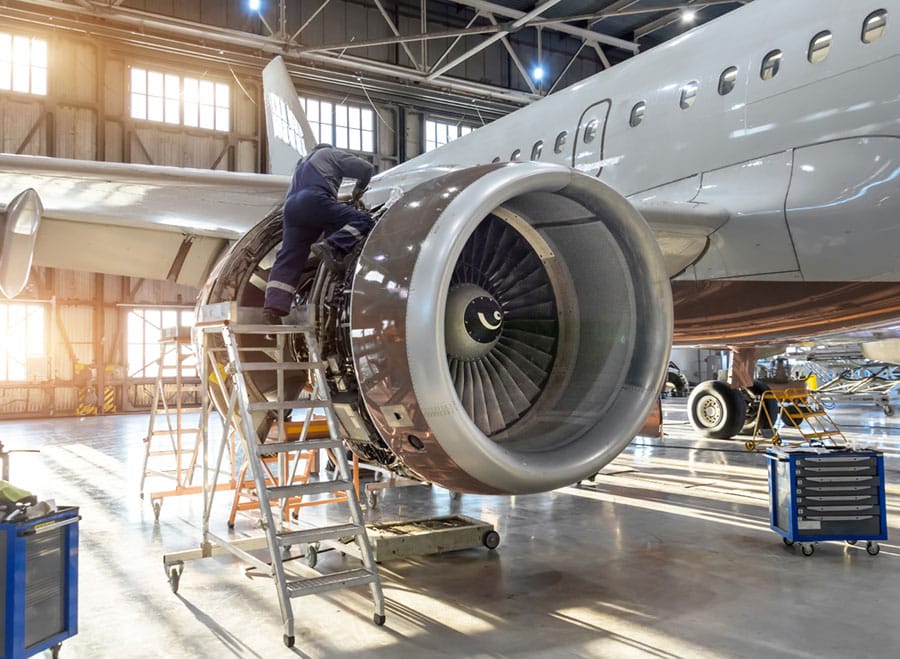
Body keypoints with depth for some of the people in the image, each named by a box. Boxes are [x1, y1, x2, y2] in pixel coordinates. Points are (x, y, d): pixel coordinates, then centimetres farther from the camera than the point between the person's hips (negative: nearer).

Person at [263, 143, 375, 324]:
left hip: (291, 207, 7)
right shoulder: (331, 154, 23)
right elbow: (366, 168, 18)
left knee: (288, 260, -2)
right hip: (314, 201, -7)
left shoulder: (302, 163, 42)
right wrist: (359, 188, 37)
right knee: (363, 220, -8)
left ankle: (273, 306, -16)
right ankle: (331, 247, -32)